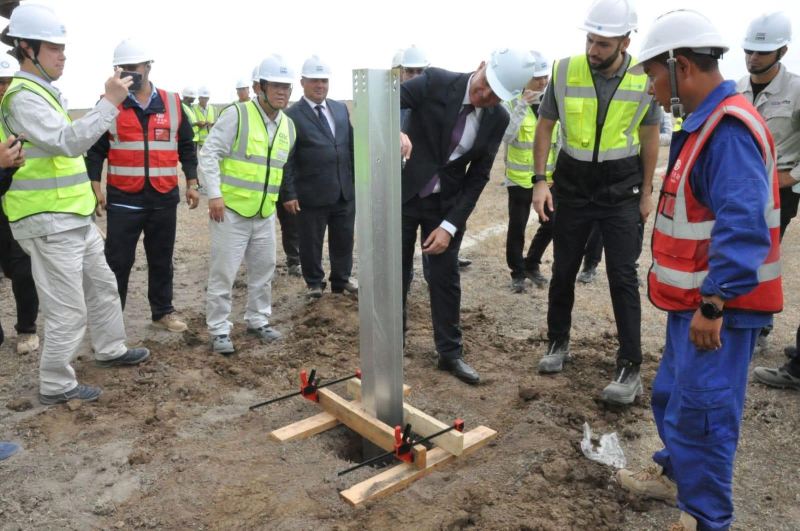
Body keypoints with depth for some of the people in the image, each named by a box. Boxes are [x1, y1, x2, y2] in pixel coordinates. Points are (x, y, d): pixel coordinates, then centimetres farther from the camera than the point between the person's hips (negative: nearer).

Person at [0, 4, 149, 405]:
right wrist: (109, 102, -29)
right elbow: (68, 142, -30)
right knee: (67, 309, -3)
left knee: (102, 285, 21)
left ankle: (109, 350, 38)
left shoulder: (42, 92, 16)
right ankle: (55, 386, 13)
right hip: (49, 223, -10)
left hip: (74, 217, 10)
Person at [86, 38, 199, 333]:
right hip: (123, 198, -2)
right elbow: (95, 149, 1)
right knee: (117, 261, 3)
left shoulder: (172, 103, 5)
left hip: (164, 197, 2)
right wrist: (95, 187, -6)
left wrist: (192, 182, 6)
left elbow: (186, 146, 11)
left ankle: (163, 311, 26)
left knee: (161, 259, 13)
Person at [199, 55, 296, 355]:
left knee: (263, 270, 14)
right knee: (223, 273, 0)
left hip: (265, 213, 6)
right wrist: (214, 194, -19)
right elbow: (209, 153, -14)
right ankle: (219, 331, 12)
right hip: (231, 210, -6)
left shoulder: (288, 126, 8)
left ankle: (257, 320, 30)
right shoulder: (237, 114, -12)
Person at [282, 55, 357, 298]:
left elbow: (351, 145, 14)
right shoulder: (291, 115, -7)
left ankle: (342, 279, 33)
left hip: (345, 190, 5)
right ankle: (314, 283, 28)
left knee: (344, 240, 15)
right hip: (312, 194, -5)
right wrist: (289, 193, -13)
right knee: (311, 243, 9)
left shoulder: (341, 109, 10)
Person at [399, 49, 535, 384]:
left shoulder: (498, 119, -5)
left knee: (446, 278, 8)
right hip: (404, 194, -2)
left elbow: (478, 177, -3)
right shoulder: (435, 82, -14)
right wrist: (394, 132, -43)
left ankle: (450, 353, 23)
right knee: (396, 276, 6)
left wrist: (450, 225, -10)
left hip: (446, 202, 2)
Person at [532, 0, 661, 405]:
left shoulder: (644, 77, -7)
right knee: (563, 270, 10)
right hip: (572, 185, 1)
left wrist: (646, 191, 3)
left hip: (621, 189, -1)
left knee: (623, 277, -2)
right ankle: (558, 342, 30)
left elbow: (649, 136, 3)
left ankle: (630, 369, 7)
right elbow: (545, 126, 0)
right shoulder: (564, 71, -8)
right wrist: (540, 181, -8)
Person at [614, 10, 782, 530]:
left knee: (702, 412, 1)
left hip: (718, 306, -10)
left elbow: (742, 225, -28)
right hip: (696, 300, 10)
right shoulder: (706, 124, 11)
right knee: (672, 395, 22)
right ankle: (676, 474, 42)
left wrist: (714, 304, -27)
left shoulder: (729, 129, -21)